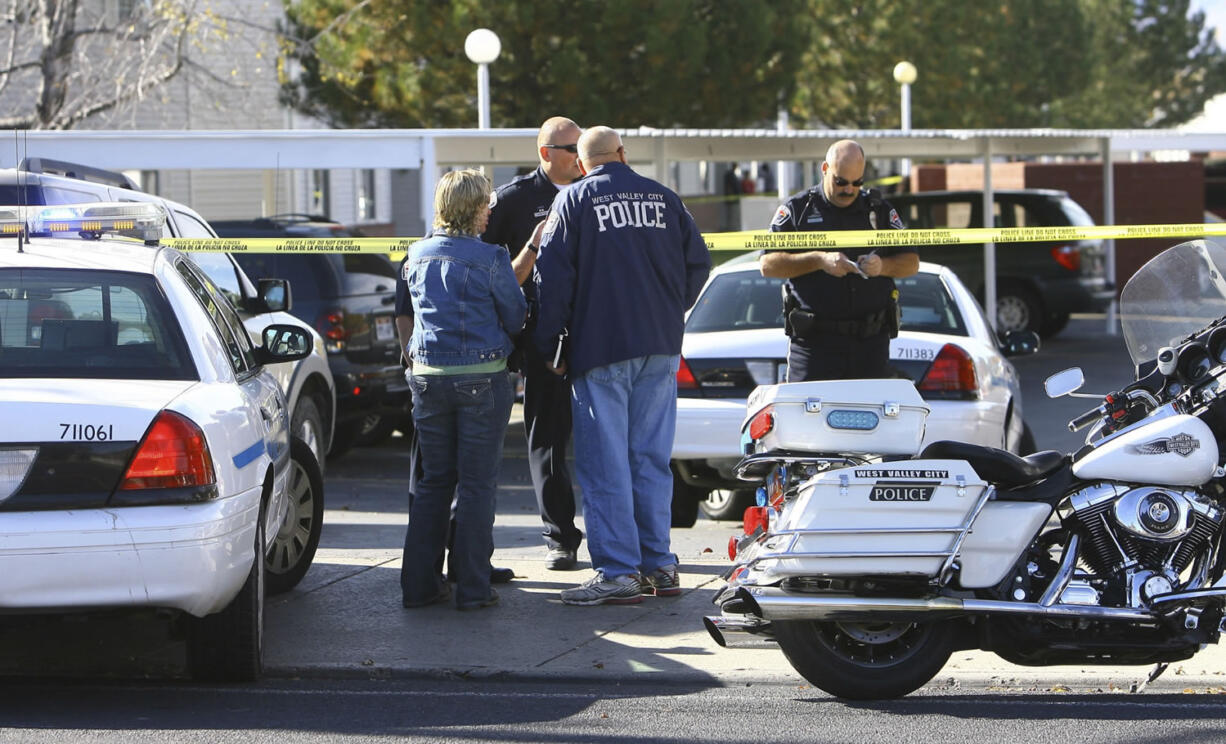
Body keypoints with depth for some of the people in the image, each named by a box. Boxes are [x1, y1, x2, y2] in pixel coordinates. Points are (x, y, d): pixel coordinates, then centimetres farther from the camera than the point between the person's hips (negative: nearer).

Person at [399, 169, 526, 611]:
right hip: (481, 379, -5)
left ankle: (419, 583, 13)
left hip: (427, 376, 5)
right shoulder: (490, 260, -10)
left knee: (433, 480, 13)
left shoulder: (417, 257, 6)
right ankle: (472, 587, 2)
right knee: (477, 483, 2)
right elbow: (515, 318, -1)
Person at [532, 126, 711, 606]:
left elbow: (555, 278, -6)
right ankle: (659, 565, 11)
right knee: (651, 458, 10)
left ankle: (618, 572, -6)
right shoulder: (663, 198, 10)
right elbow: (698, 262, 13)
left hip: (600, 349, -4)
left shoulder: (573, 201, -2)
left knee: (605, 464, -3)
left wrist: (549, 346, 1)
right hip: (661, 350, 5)